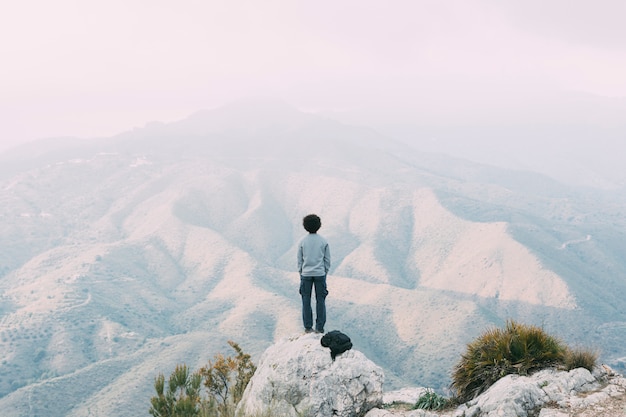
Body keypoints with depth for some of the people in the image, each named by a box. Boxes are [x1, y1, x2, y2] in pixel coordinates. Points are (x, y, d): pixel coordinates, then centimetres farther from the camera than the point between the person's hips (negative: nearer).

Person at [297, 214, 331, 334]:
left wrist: (300, 273, 12)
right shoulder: (323, 241, -3)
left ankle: (308, 327, 9)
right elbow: (327, 259, 2)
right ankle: (320, 327, 6)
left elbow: (299, 260, 2)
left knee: (306, 300, 7)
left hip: (306, 274, 0)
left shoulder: (302, 242, -4)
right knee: (320, 300, 6)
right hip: (320, 274, 0)